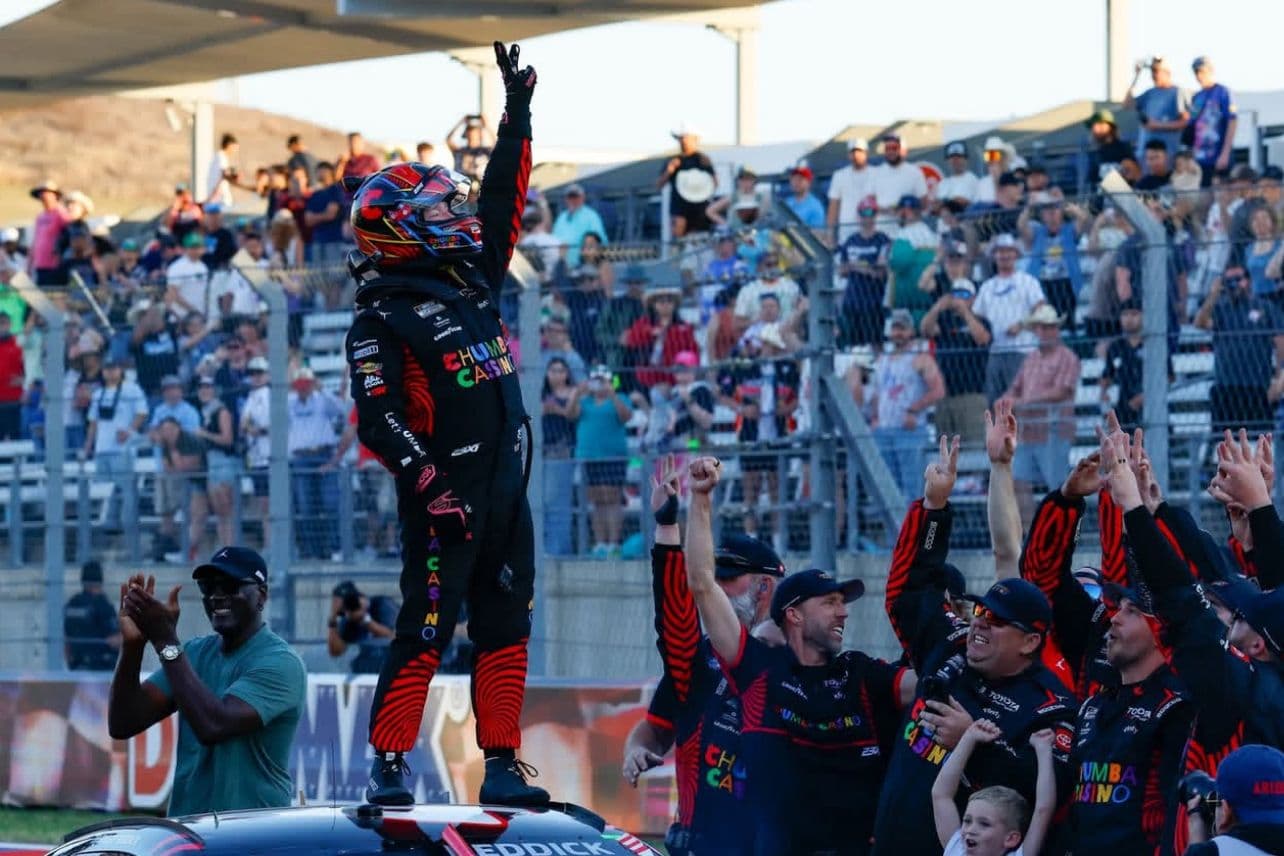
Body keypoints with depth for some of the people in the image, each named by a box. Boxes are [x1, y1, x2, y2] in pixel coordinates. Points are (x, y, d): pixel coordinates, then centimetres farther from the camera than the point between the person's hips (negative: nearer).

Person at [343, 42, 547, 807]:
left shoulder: (473, 281, 14)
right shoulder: (383, 320, -8)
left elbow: (503, 198, 20)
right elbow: (377, 421, -15)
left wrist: (518, 112, 19)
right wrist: (430, 485, -22)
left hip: (506, 489, 8)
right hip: (445, 496, -8)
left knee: (506, 632, 8)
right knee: (425, 633, -8)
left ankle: (503, 766, 11)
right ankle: (389, 766, -4)